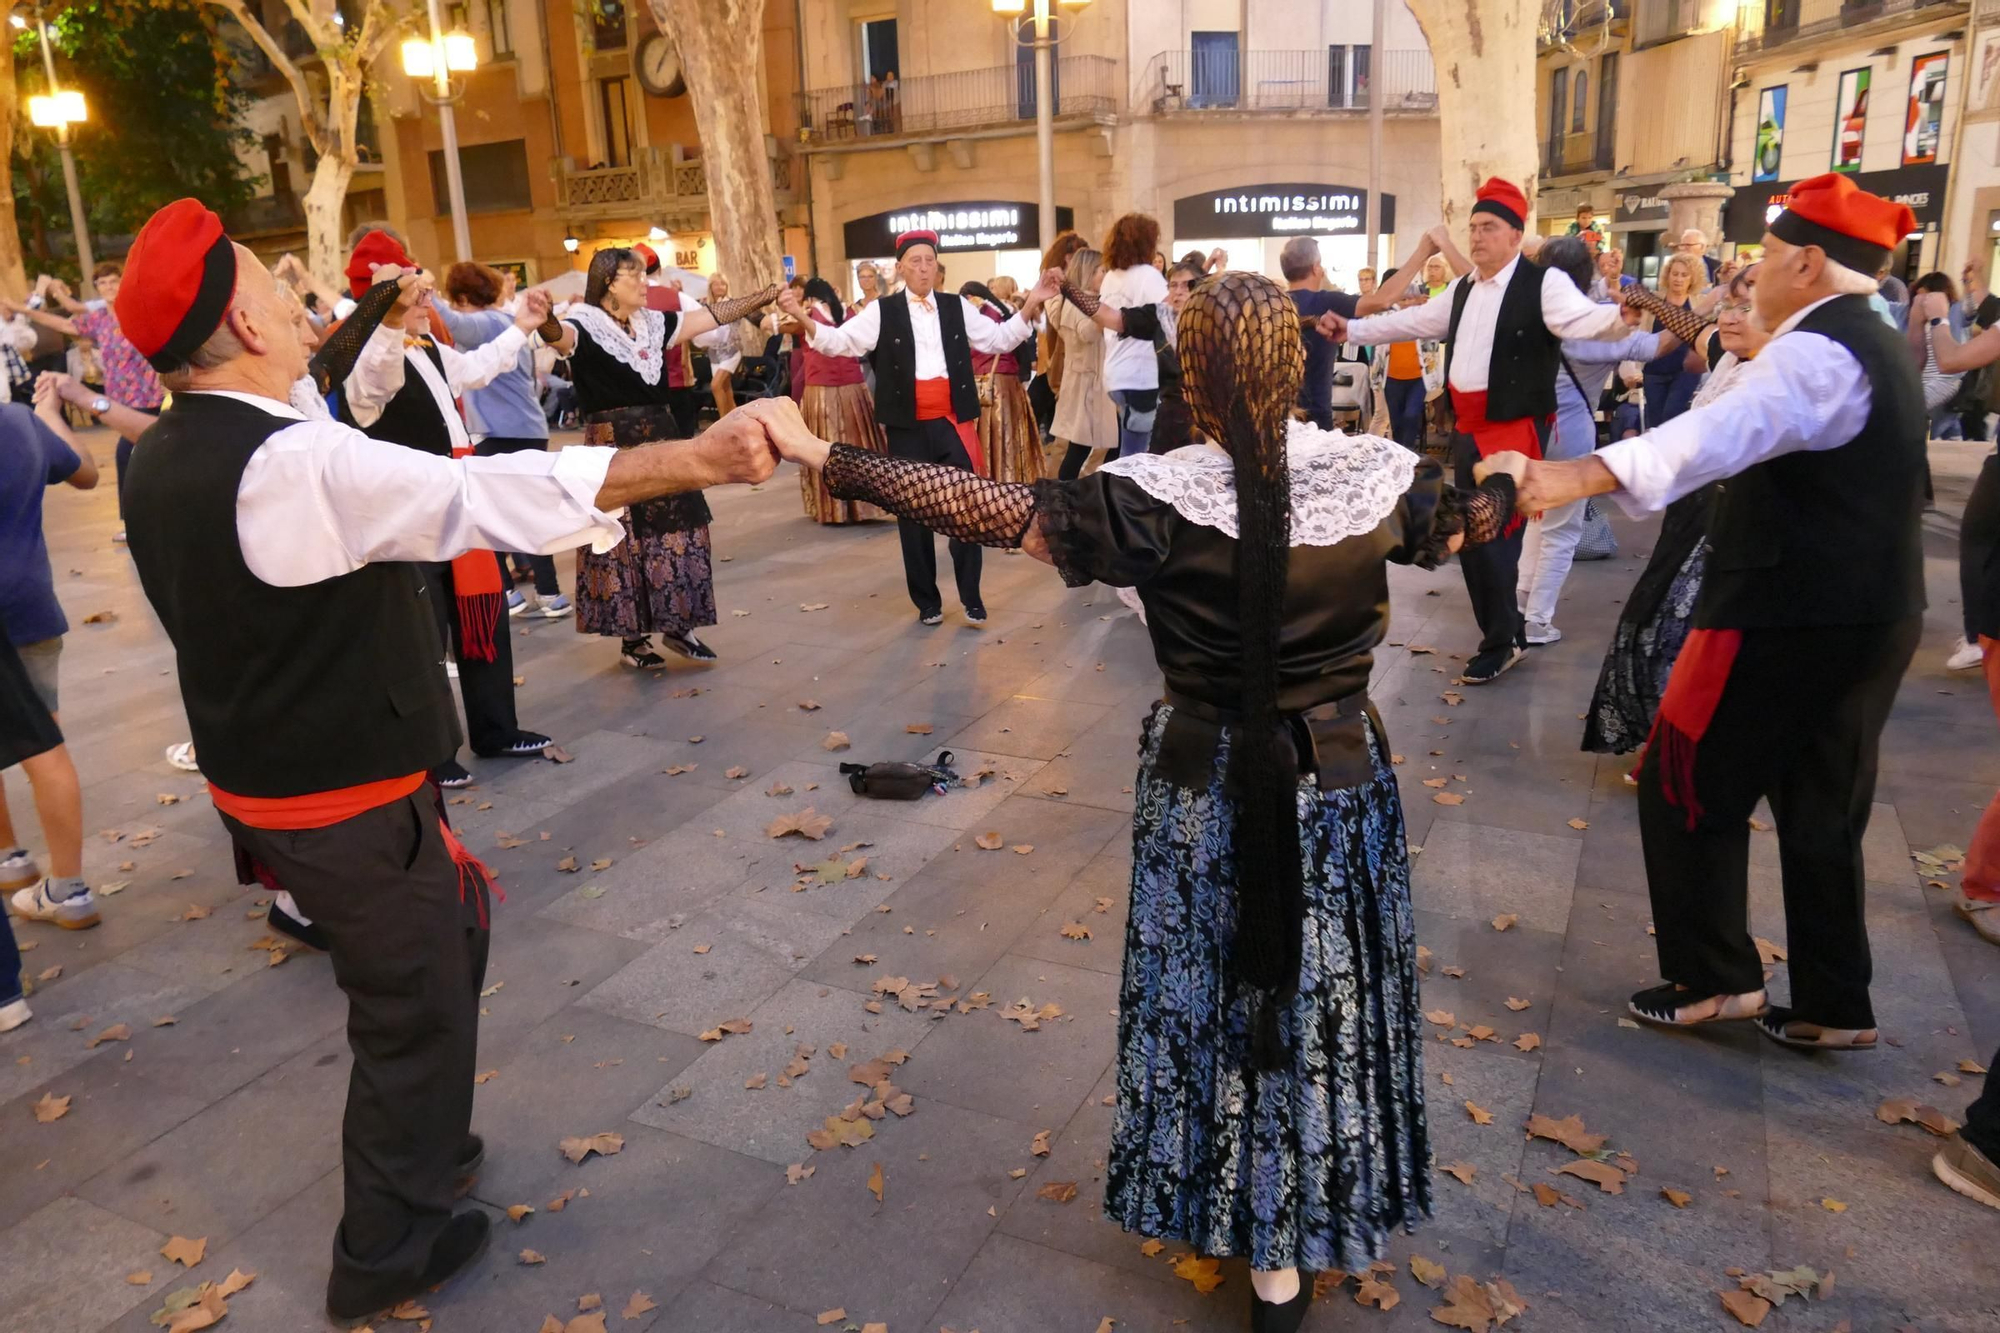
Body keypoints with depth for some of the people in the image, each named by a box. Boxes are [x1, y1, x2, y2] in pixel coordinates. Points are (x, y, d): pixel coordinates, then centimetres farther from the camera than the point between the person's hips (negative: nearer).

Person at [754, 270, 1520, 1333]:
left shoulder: (1154, 498, -19)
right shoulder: (1379, 473, -9)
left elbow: (987, 509, -22)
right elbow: (1476, 518, 10)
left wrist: (821, 455, -17)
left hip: (1204, 787, -2)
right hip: (1340, 781, 3)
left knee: (1212, 996, 17)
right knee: (1324, 1001, 19)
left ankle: (1231, 1213, 36)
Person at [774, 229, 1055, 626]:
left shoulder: (957, 307, 9)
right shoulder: (882, 312, 1)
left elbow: (998, 339, 12)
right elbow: (840, 341, -5)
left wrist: (1030, 306, 2)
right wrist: (802, 317, -19)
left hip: (954, 423, 2)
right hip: (908, 428, -1)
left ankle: (971, 595, 14)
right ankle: (926, 600, 19)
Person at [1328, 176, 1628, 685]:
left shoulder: (1543, 283, -10)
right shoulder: (1462, 290, 13)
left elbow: (1581, 318, -24)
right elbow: (1413, 321, 20)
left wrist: (1620, 316, -45)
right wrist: (1352, 329, 18)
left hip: (1514, 429, -8)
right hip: (1468, 428, 8)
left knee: (1490, 535, -8)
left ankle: (1500, 642, 10)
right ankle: (1504, 634, 28)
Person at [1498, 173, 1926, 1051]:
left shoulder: (1815, 354, -19)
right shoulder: (1874, 347, 14)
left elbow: (1720, 434, -40)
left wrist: (1583, 475, -53)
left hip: (1791, 619, -10)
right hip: (1862, 613, 10)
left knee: (1687, 787, 3)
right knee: (1823, 811, 15)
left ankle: (1716, 978, 12)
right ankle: (1833, 1007, 22)